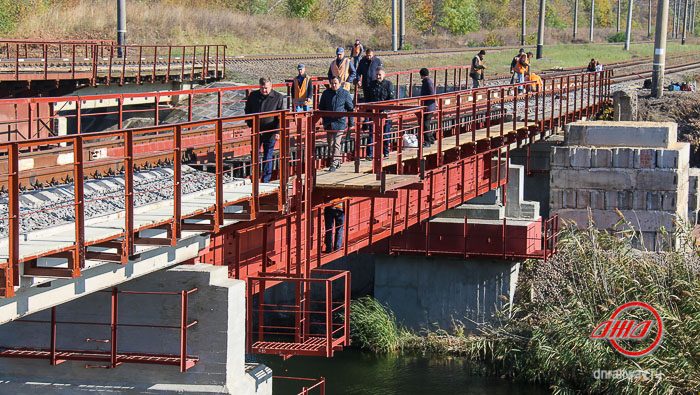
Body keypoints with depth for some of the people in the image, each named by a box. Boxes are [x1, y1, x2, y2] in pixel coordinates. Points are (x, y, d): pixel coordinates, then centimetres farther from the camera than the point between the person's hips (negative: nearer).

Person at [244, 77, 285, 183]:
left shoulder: (278, 98, -4)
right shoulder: (253, 96, 4)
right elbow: (247, 111, 15)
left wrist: (277, 131, -10)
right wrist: (250, 124, 4)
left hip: (270, 132, -3)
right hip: (256, 131, 3)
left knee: (268, 157, 1)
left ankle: (266, 180, 7)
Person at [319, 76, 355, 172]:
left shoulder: (345, 94, -1)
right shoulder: (326, 93, 7)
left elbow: (350, 109, 4)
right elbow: (321, 107, 18)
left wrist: (351, 123, 3)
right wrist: (324, 120, 13)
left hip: (340, 122, -4)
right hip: (329, 123, 4)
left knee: (336, 143, -10)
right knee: (330, 143, 9)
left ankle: (334, 164, -10)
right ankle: (337, 160, 24)